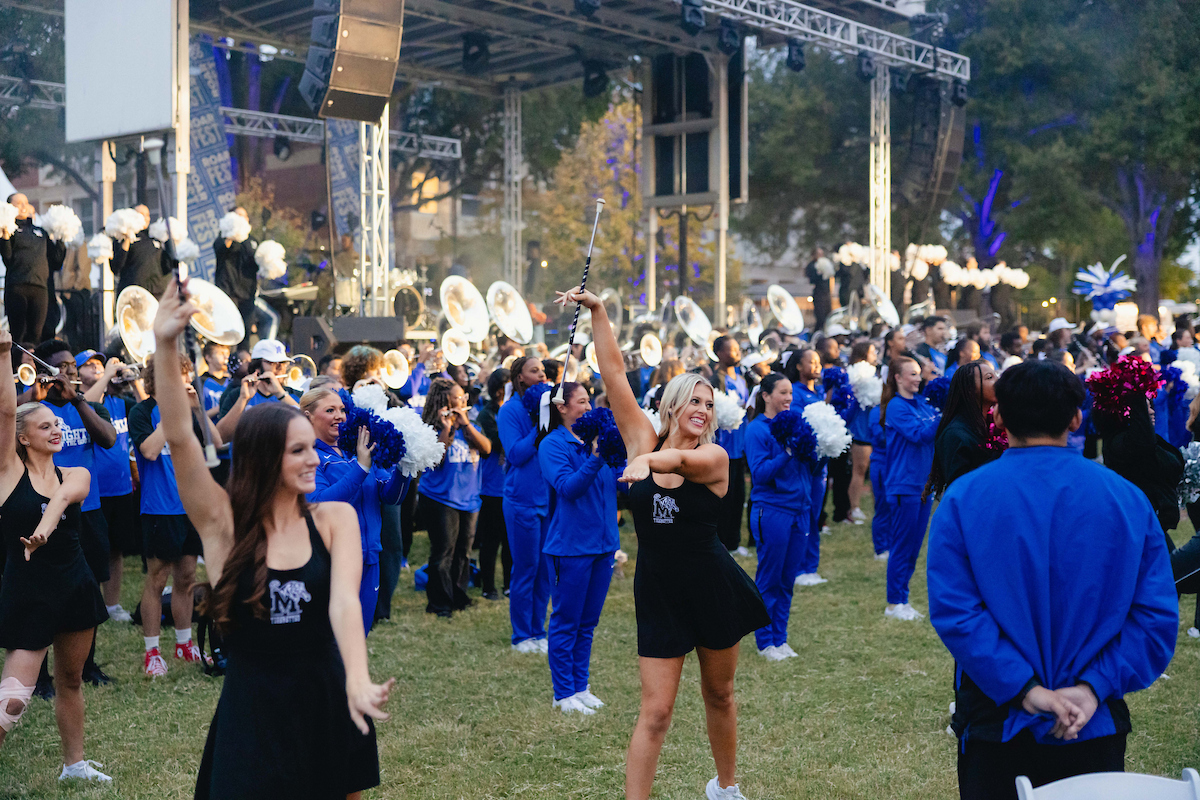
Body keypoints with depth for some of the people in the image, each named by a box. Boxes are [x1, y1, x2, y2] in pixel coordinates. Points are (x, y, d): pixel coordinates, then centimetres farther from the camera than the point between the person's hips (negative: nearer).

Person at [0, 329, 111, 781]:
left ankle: (74, 764, 31)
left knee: (70, 681, 16)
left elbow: (63, 496, -21)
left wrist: (45, 527, -42)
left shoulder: (75, 475, 3)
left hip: (75, 587, 4)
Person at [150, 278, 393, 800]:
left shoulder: (336, 519, -4)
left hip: (327, 704, 1)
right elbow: (179, 441, -18)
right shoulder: (224, 524, -6)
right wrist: (165, 348, -30)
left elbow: (343, 601, -19)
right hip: (251, 712, -1)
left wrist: (358, 682, -36)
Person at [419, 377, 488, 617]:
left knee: (463, 551, 11)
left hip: (468, 498, 6)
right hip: (441, 497, -6)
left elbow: (486, 447, -3)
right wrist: (446, 429, -21)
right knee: (443, 551, -6)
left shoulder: (468, 427, 12)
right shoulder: (432, 428, -5)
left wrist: (465, 424, -11)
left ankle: (459, 596, 23)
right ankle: (439, 602, 2)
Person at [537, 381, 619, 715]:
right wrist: (595, 460, -31)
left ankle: (580, 686, 24)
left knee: (588, 622, 14)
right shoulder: (553, 444, -8)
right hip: (570, 545, -6)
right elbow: (567, 488, -20)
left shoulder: (597, 439, 9)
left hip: (603, 543, 6)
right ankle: (564, 693, 11)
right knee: (566, 622, 2)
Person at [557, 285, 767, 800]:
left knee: (719, 695, 18)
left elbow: (681, 459, -33)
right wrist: (597, 311, -12)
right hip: (658, 592, 1)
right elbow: (613, 373, -7)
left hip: (714, 588, 0)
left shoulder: (715, 457, -9)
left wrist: (649, 460, -53)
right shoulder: (643, 439, -2)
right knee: (655, 712, -3)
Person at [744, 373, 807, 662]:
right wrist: (787, 452, -24)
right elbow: (760, 473, -15)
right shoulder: (756, 429, -8)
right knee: (768, 580, 2)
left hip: (798, 509, 6)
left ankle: (780, 638, 20)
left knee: (788, 580, 10)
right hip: (771, 511, -6)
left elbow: (807, 467, 13)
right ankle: (765, 641, 12)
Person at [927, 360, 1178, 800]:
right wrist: (1095, 688, -14)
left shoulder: (963, 499, -9)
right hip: (1096, 725, 2)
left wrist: (1024, 689, -17)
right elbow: (1157, 615, -9)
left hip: (998, 719, -1)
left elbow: (953, 610, -17)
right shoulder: (1129, 499, -3)